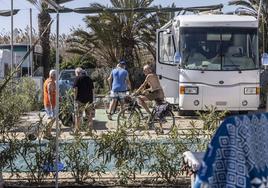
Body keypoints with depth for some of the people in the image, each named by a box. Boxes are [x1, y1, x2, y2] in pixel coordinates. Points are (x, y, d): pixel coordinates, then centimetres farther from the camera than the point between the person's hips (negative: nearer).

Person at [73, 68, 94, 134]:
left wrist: (75, 98, -5)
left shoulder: (77, 78, -3)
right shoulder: (89, 78, 13)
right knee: (89, 116, 9)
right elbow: (92, 89, 12)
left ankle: (76, 131, 3)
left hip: (80, 100, -5)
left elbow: (75, 89, -11)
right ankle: (90, 130, 12)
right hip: (89, 100, 5)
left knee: (78, 116, 1)